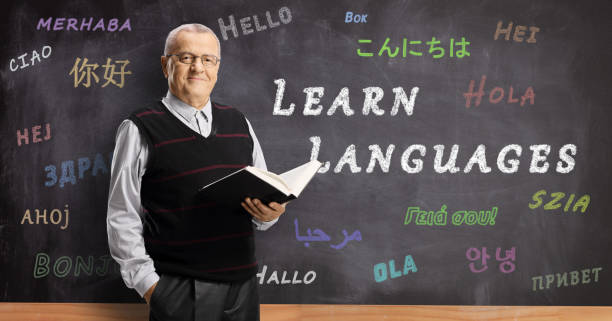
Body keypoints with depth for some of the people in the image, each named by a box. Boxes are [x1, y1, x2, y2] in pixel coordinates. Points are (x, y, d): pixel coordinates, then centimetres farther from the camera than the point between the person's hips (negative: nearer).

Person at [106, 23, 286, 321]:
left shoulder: (238, 123, 10)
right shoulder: (139, 129, -4)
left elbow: (265, 196, 16)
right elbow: (122, 218, -5)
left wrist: (269, 214, -6)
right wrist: (149, 285, -10)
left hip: (242, 285, 5)